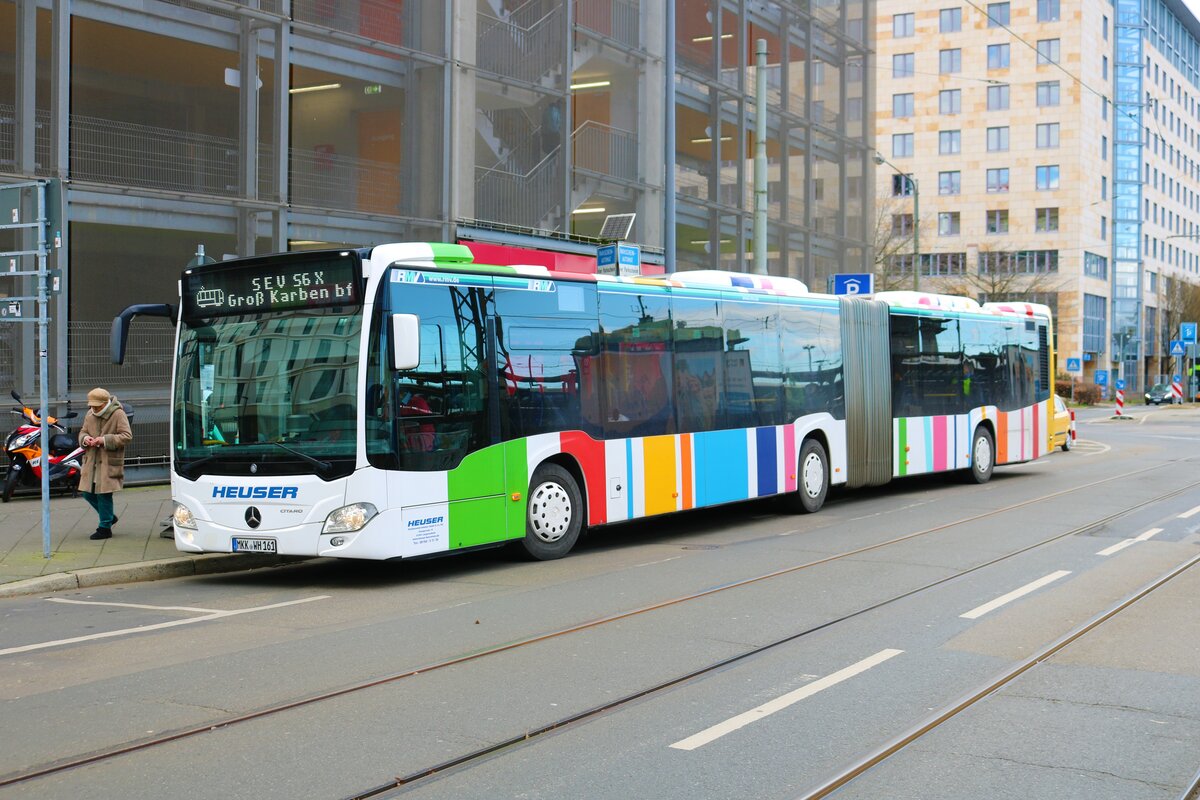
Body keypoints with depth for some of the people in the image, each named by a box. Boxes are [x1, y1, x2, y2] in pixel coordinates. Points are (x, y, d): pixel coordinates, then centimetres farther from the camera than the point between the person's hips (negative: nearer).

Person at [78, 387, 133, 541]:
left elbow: (127, 436, -13)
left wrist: (105, 440, -21)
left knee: (104, 494, -7)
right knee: (88, 493, 8)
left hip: (109, 462, -7)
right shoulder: (90, 414, 11)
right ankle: (109, 517, 29)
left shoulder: (118, 414, -8)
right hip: (92, 462, 7)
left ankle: (105, 528, 5)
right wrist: (85, 438, -2)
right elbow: (83, 431, 23)